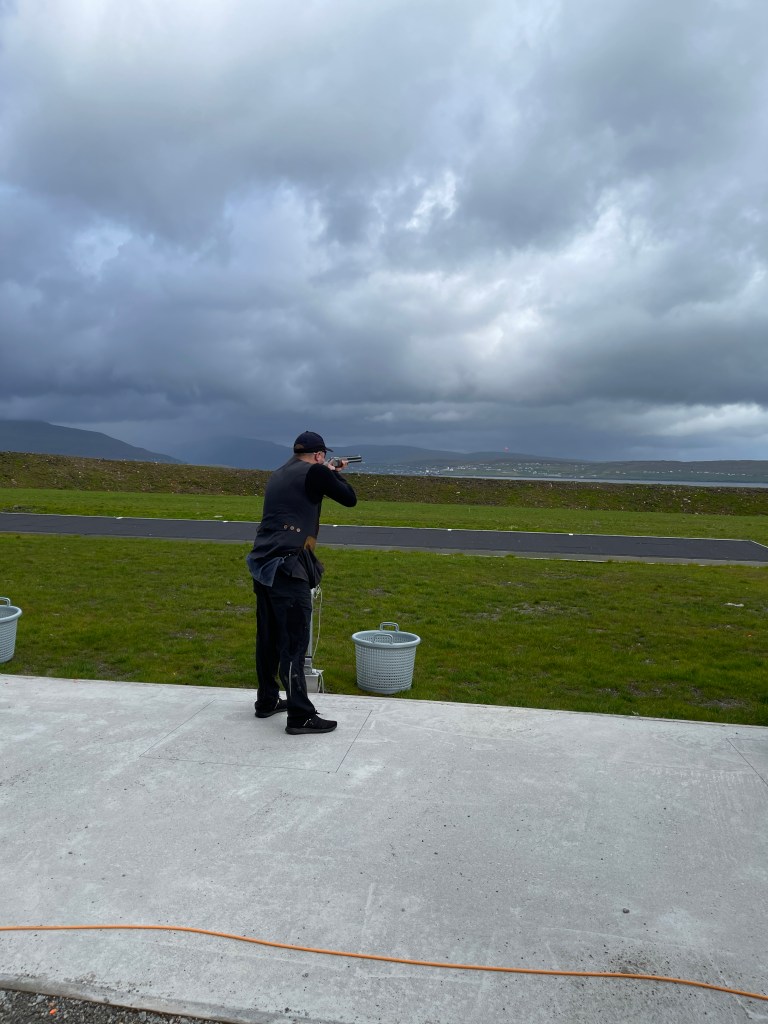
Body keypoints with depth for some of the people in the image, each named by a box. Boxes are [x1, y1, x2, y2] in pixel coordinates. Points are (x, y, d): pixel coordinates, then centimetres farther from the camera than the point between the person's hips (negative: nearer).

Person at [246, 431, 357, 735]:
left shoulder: (279, 475, 18)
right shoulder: (314, 472, -5)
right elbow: (350, 499, 3)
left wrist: (327, 474, 31)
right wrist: (333, 472, 18)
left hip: (263, 564, 8)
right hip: (287, 567, -8)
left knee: (269, 637, 17)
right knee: (294, 642, -4)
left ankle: (267, 701, 29)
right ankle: (300, 717, 0)